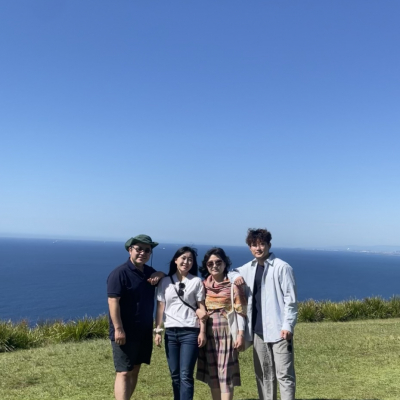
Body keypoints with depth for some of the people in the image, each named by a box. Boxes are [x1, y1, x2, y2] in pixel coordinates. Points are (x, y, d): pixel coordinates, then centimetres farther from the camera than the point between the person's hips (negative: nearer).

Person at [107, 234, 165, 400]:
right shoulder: (120, 273, -13)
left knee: (135, 370, 14)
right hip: (125, 332, -7)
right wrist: (118, 329, -22)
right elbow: (113, 301, -17)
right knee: (124, 372, -7)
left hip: (144, 332, 7)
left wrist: (160, 274, -1)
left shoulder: (150, 272, 10)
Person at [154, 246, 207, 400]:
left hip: (190, 332, -3)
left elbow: (201, 308, 1)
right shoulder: (165, 281, 7)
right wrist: (157, 330, 3)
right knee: (175, 375, 8)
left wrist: (202, 331, -5)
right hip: (170, 332, 3)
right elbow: (160, 307, 8)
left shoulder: (196, 282, 2)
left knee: (186, 375, -6)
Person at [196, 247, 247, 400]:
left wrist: (241, 335, -11)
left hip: (227, 331, -4)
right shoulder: (203, 285, 8)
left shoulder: (233, 284, -2)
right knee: (212, 374, 9)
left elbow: (240, 311, -5)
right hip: (208, 332, 4)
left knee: (225, 373, -6)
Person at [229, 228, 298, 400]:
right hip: (258, 330, 7)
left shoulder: (282, 267, -9)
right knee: (263, 374, 15)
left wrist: (288, 325, -16)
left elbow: (291, 299, -10)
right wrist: (236, 276, 6)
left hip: (278, 329, -7)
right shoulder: (249, 268, 11)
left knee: (284, 374, -3)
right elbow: (232, 272, 29)